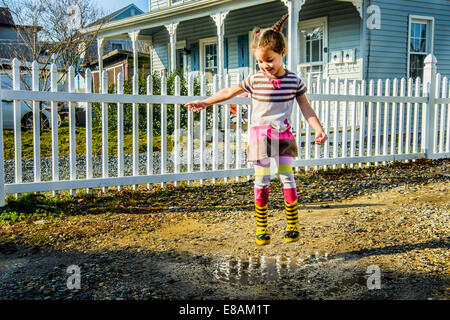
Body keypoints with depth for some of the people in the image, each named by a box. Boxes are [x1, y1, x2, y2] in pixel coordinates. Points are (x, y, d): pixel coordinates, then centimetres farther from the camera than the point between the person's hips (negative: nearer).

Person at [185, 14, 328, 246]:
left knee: (287, 177, -2)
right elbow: (229, 92, 7)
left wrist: (318, 129, -10)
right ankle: (261, 228, 12)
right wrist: (205, 103, 8)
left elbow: (305, 108, 2)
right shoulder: (254, 80, -3)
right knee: (262, 181, 1)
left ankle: (292, 226, 11)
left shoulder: (293, 81, -2)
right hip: (260, 134, 0)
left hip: (283, 135, 0)